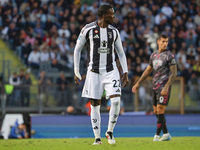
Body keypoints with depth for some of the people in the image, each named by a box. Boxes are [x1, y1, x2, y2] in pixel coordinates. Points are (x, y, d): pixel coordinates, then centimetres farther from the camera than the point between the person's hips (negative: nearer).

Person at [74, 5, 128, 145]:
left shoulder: (114, 31, 4)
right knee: (95, 104, 0)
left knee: (116, 100, -16)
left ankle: (110, 131, 0)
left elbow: (121, 53, 13)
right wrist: (76, 72, 3)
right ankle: (97, 137, 10)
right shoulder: (88, 29, -5)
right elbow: (77, 49, 5)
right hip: (94, 72, -1)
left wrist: (125, 72, 6)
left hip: (111, 71, 2)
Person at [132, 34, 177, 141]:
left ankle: (157, 135, -5)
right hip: (155, 87, 7)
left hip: (164, 86, -7)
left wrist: (166, 87, -21)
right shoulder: (153, 55, 15)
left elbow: (174, 73, -11)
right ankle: (166, 134, 13)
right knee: (156, 112, 7)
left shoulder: (169, 55, -6)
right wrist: (138, 83, 21)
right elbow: (148, 71, 25)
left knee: (160, 111, -11)